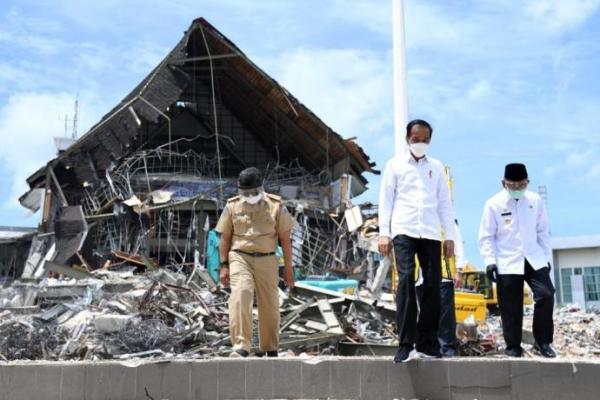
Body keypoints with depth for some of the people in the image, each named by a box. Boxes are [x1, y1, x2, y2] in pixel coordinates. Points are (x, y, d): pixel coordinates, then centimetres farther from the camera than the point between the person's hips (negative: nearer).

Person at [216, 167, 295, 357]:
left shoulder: (276, 206, 1)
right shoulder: (232, 206, 4)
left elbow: (285, 238, 4)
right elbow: (225, 238, 8)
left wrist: (288, 267, 4)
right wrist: (224, 265, 1)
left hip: (267, 260, 1)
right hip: (240, 257, 0)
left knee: (269, 305, 6)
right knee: (239, 297, -21)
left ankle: (269, 348, 23)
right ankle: (241, 346, -23)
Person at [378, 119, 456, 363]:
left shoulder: (436, 167, 17)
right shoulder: (395, 164, 11)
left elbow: (444, 203, 15)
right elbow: (386, 199, 7)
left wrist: (450, 236, 9)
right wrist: (383, 233, -3)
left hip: (430, 233, 3)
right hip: (403, 231, -3)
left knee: (433, 284, -2)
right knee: (406, 280, -15)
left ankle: (426, 344, 6)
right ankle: (406, 345, -15)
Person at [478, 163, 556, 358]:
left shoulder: (535, 200, 5)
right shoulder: (493, 204, -4)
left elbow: (543, 232, 12)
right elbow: (486, 237, -2)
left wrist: (547, 257, 11)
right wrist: (490, 261, -11)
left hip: (534, 259, 2)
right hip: (507, 263, -2)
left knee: (546, 295, -10)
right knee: (511, 307, 0)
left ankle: (542, 341, 6)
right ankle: (513, 346, 13)